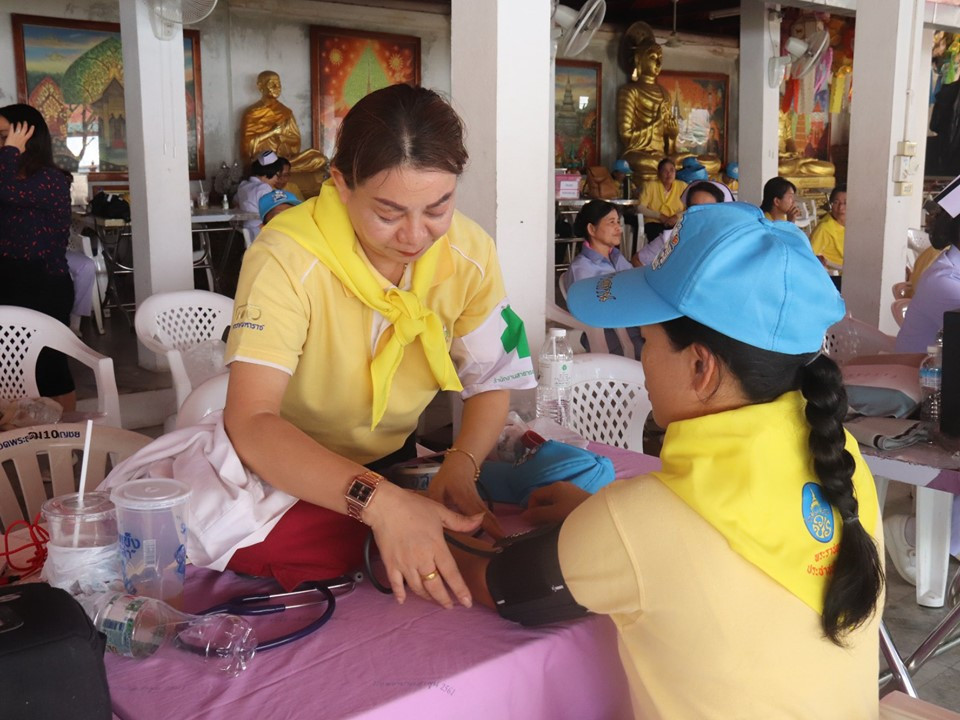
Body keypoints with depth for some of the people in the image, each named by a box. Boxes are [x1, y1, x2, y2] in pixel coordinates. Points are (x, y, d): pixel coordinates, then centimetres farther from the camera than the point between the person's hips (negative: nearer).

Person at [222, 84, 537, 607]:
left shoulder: (471, 254, -13)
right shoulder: (288, 260, -29)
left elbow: (492, 383, -3)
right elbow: (250, 424, -39)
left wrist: (461, 463, -25)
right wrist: (380, 503, -53)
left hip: (392, 459, 5)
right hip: (287, 471, -4)